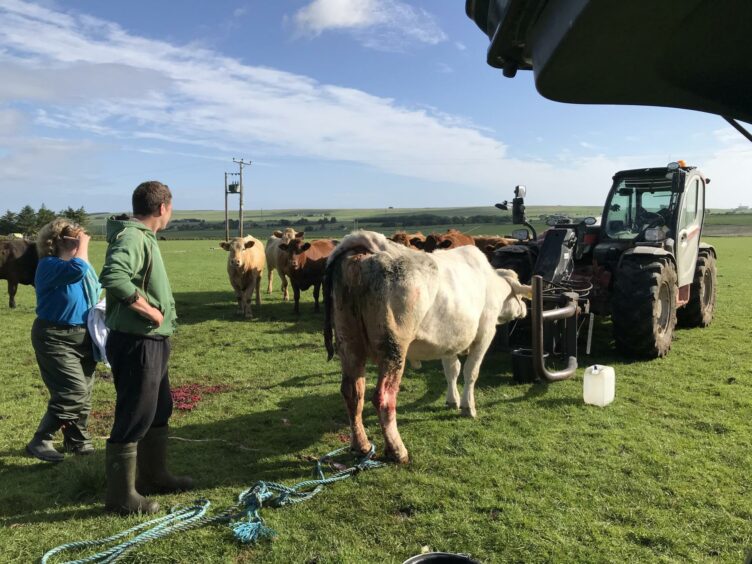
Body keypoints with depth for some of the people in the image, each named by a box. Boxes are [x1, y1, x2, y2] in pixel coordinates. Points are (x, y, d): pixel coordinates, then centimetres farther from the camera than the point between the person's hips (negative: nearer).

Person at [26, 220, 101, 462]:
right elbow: (77, 270, -36)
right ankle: (40, 441, 0)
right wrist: (83, 244, -20)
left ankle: (77, 441, 27)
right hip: (56, 339, -8)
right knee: (73, 392, -15)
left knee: (83, 393, 12)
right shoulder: (49, 265, -15)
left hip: (83, 337, 8)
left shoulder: (86, 267, 10)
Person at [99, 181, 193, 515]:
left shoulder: (143, 236, 13)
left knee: (159, 410, 21)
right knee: (134, 418, 0)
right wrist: (150, 311, -26)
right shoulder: (132, 237, -18)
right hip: (136, 343, -10)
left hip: (151, 341, 10)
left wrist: (161, 312, 11)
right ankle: (122, 496, 14)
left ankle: (153, 477, 36)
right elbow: (113, 275, -36)